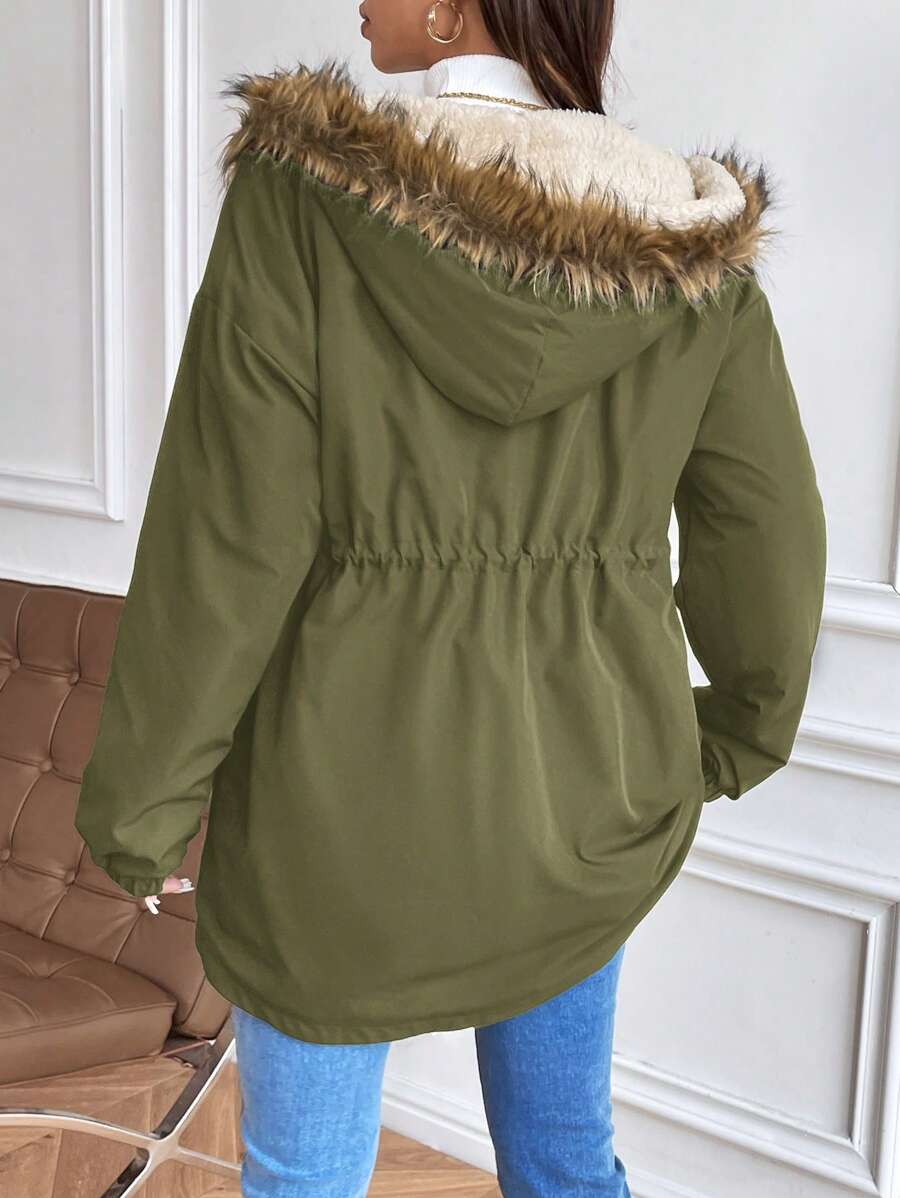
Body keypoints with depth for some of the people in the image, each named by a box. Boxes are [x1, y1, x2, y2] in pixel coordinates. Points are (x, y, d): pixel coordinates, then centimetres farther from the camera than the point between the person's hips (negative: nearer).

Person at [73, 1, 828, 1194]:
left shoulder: (304, 198, -17)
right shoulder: (693, 245, -7)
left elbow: (221, 544, -16)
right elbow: (766, 541, -1)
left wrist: (143, 801, -3)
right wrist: (742, 728, 18)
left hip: (350, 798, -3)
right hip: (576, 786, 4)